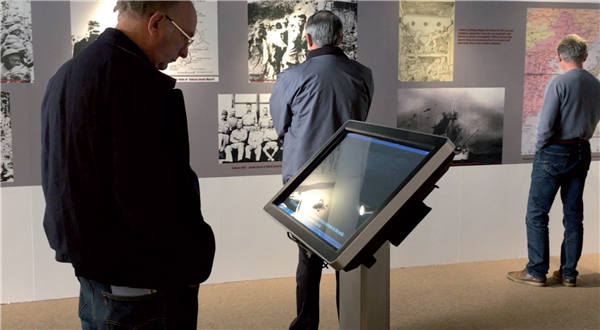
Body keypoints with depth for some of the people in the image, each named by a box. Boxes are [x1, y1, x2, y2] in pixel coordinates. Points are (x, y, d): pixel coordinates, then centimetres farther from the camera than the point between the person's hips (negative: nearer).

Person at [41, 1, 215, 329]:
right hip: (142, 289, -9)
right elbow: (159, 199, -26)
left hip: (89, 274, 9)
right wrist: (196, 261, -11)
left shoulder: (63, 76, 10)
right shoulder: (142, 86, -23)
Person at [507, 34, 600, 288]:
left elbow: (546, 124, -18)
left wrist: (539, 148, -4)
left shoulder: (559, 83, -15)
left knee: (536, 214, 2)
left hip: (554, 153, -7)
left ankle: (536, 272, 5)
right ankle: (568, 273, 17)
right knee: (573, 215, 11)